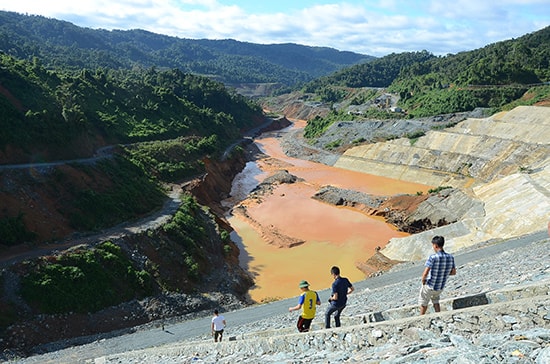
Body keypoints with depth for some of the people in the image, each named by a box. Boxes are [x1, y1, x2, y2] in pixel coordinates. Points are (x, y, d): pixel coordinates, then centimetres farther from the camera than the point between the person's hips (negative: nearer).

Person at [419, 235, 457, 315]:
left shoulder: (432, 257, -28)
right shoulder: (451, 257, -10)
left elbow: (425, 273, -30)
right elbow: (454, 272, 4)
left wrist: (423, 281, -11)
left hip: (429, 286, -5)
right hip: (441, 286, 5)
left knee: (423, 303, 21)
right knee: (435, 301, 32)